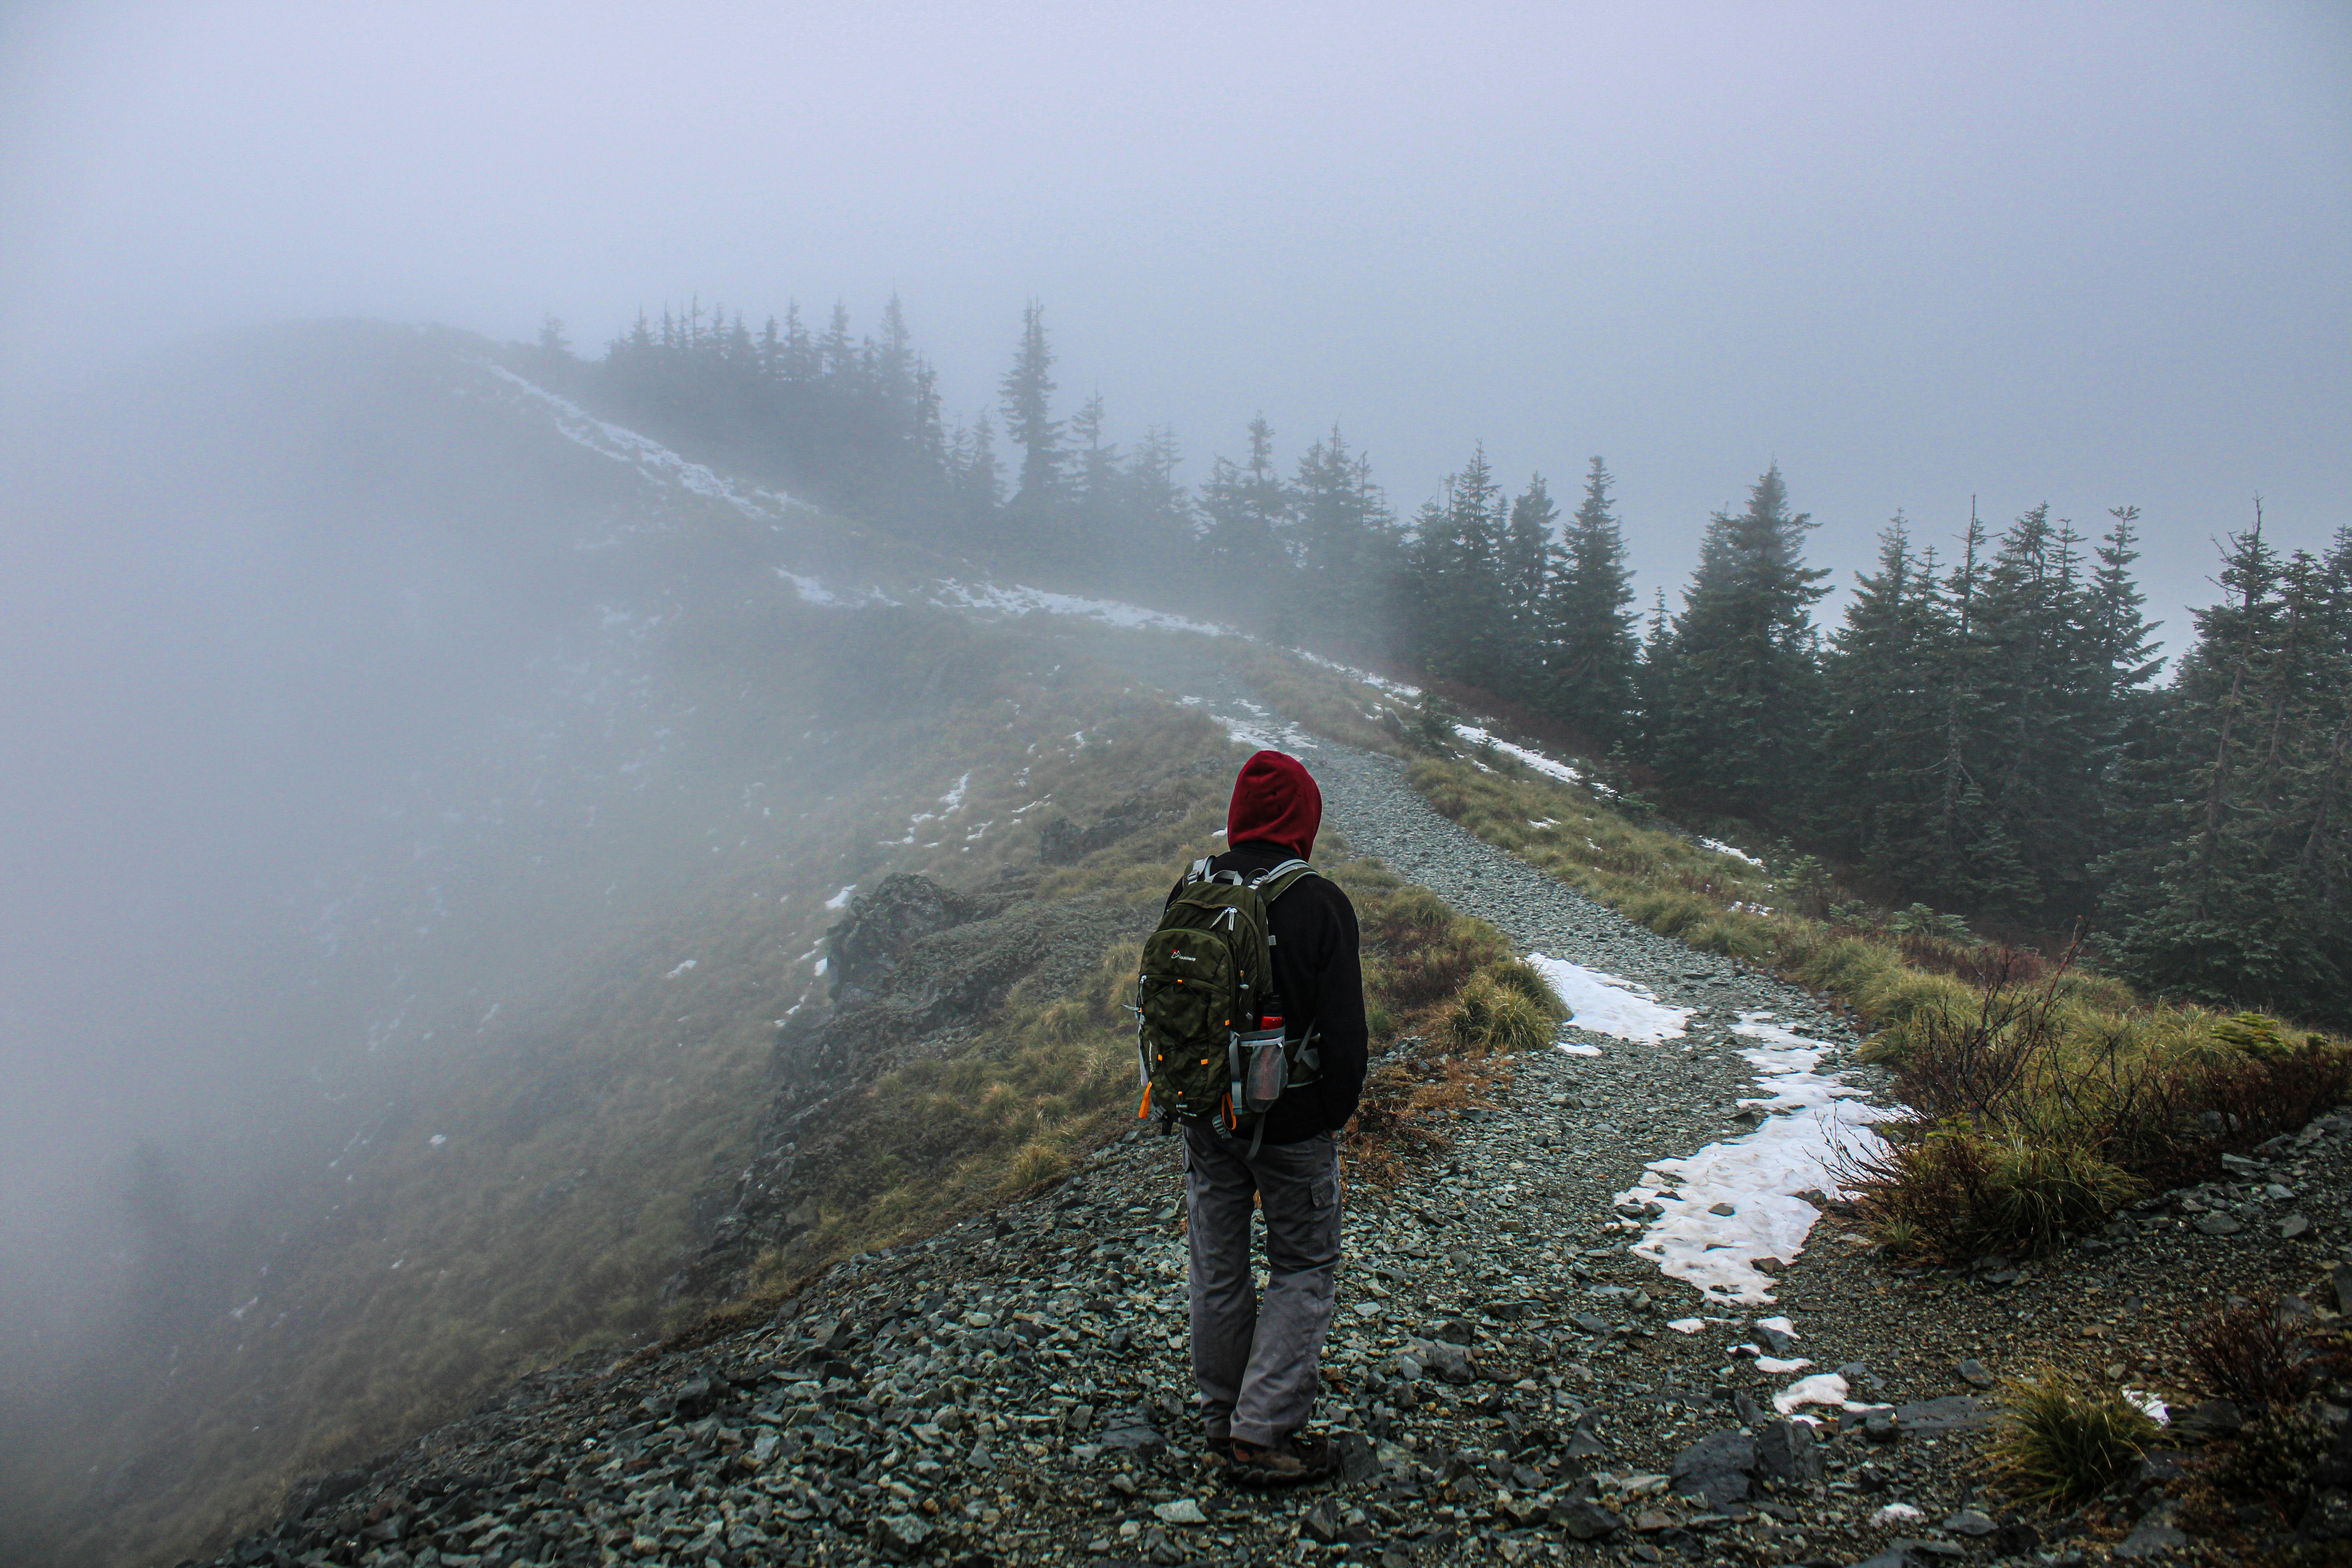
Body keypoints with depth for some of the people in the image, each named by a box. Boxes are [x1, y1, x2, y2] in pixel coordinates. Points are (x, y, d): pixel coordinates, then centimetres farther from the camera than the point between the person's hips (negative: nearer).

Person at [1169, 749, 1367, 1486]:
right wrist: (1338, 1110, -1)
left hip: (1205, 1115, 5)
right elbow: (1342, 1024, -15)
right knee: (1302, 1270, 9)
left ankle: (1222, 1418, 30)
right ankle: (1264, 1433, 5)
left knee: (1218, 1268, 16)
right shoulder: (1318, 902, -17)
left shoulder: (1190, 892, -1)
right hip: (1292, 1121, -5)